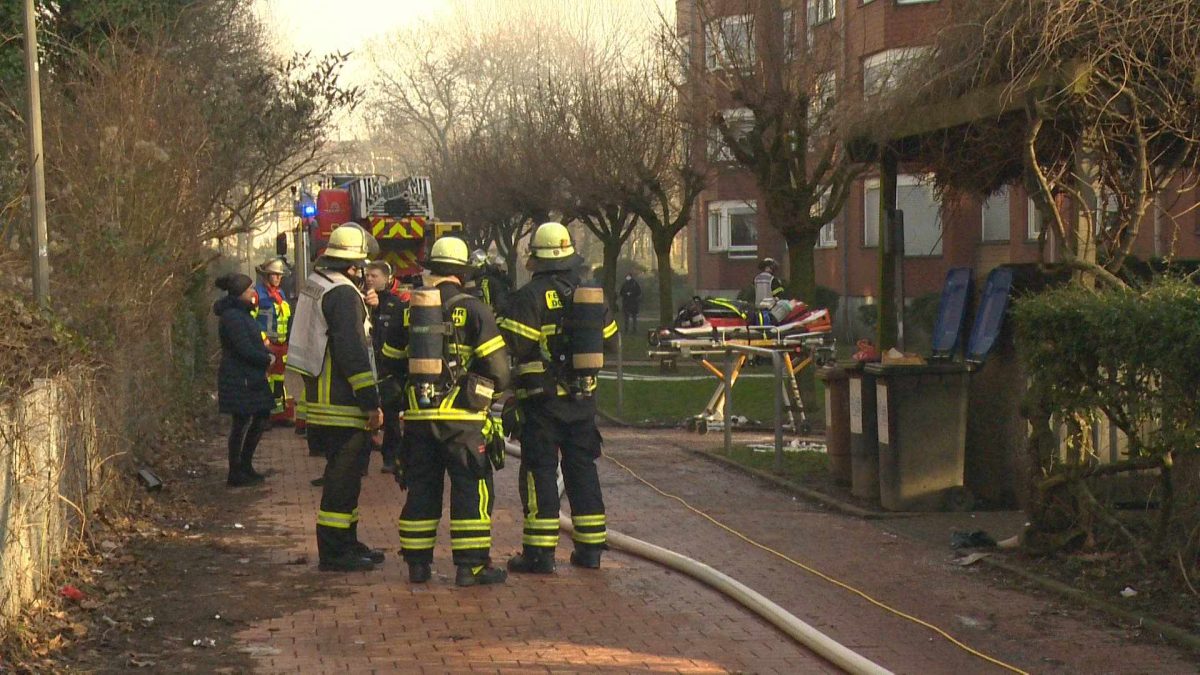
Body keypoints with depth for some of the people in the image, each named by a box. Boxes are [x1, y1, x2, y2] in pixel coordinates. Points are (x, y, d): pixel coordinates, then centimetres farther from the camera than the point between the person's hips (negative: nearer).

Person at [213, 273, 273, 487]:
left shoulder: (242, 313, 15)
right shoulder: (232, 317, -18)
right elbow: (245, 349, -22)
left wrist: (266, 352, 2)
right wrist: (268, 359, -10)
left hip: (250, 377, 10)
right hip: (238, 379, -10)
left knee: (261, 418, 13)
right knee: (241, 422, -4)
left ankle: (245, 466, 23)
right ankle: (236, 474, 4)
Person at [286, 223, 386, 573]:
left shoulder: (314, 285, 14)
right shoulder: (344, 294, -18)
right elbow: (353, 352, -22)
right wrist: (372, 402, -20)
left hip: (320, 397, 10)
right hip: (341, 401, -10)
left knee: (343, 473, 18)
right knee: (343, 475, -5)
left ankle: (346, 542, 27)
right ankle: (334, 552, -2)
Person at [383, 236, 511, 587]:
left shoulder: (411, 310, 7)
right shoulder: (473, 310, -6)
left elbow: (390, 359, 15)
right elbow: (497, 366, -9)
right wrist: (491, 388, 11)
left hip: (417, 416, 4)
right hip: (461, 417, -4)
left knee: (421, 488, 12)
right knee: (472, 488, 1)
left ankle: (417, 563, 15)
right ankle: (471, 565, -1)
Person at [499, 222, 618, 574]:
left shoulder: (529, 297, -13)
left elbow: (512, 346, -21)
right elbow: (609, 341, 16)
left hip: (541, 399, -5)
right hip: (583, 398, 5)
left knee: (539, 470, 0)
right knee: (582, 468, 12)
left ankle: (540, 551, -1)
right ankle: (590, 548, 15)